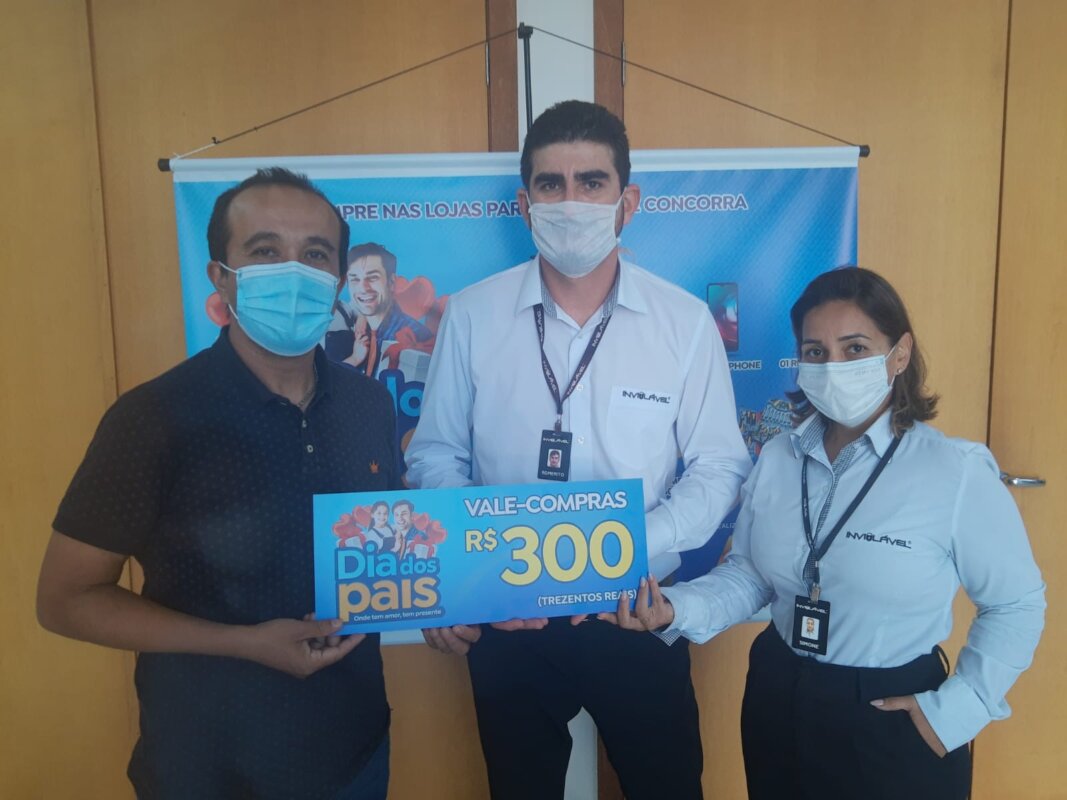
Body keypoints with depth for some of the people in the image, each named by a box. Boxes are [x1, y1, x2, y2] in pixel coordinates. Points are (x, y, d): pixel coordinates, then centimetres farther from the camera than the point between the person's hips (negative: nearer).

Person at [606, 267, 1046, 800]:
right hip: (778, 704, 5)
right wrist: (675, 609, -15)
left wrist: (953, 712, -9)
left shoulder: (956, 472, -15)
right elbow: (748, 574, 1)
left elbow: (1017, 604, -6)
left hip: (893, 723, -4)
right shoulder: (777, 459, -1)